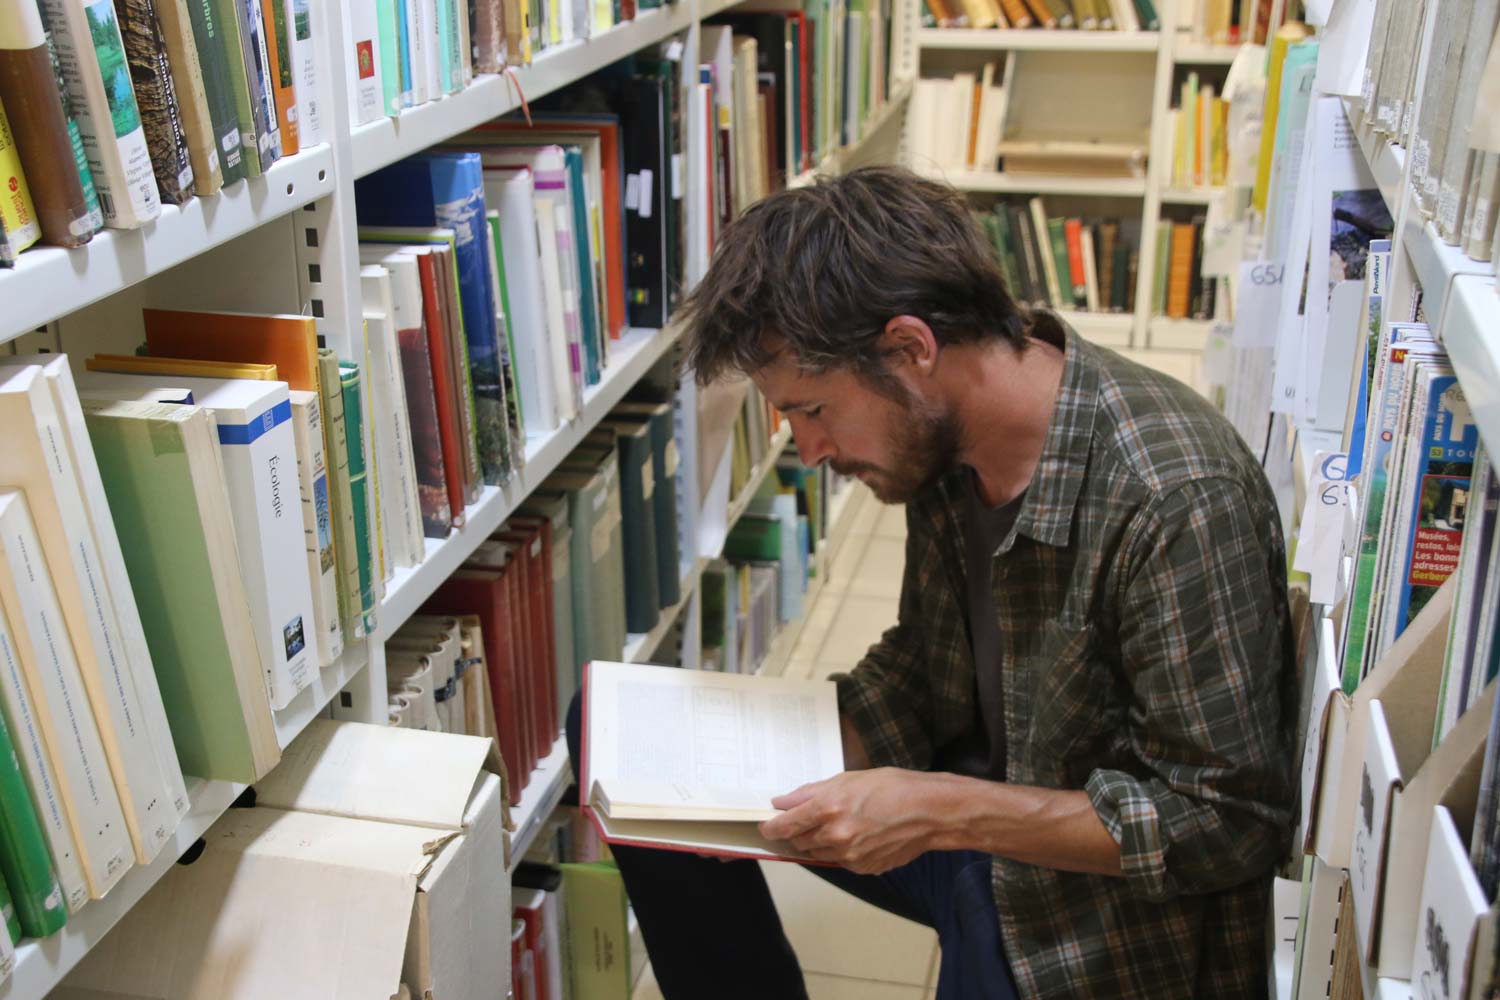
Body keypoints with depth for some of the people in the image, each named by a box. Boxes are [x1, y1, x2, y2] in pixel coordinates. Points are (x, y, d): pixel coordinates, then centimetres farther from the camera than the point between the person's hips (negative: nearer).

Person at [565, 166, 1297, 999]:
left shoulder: (1175, 502, -30)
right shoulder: (942, 435, -6)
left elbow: (1230, 822, -24)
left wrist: (945, 810, -28)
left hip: (1101, 904, -6)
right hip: (982, 793, 7)